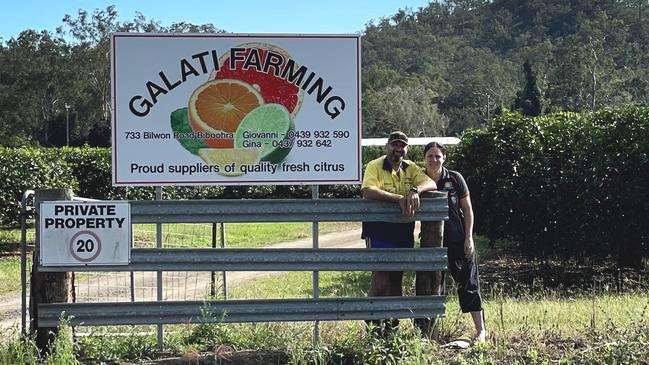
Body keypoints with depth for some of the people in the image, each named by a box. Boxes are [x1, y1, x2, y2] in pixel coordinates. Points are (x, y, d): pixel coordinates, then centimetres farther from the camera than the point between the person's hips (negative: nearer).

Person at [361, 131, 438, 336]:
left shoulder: (411, 168, 8)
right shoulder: (375, 167, -8)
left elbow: (431, 184, -6)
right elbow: (367, 191, -26)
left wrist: (415, 190, -29)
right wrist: (398, 198, -36)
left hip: (404, 232, 6)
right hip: (379, 230, -5)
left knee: (396, 278, 14)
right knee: (381, 277, -12)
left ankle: (392, 323, 26)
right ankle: (374, 323, 0)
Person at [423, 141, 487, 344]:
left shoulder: (454, 179, -3)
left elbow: (467, 210, -1)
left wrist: (469, 238, -7)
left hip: (458, 241, -2)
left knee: (468, 283, 2)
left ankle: (481, 329, 8)